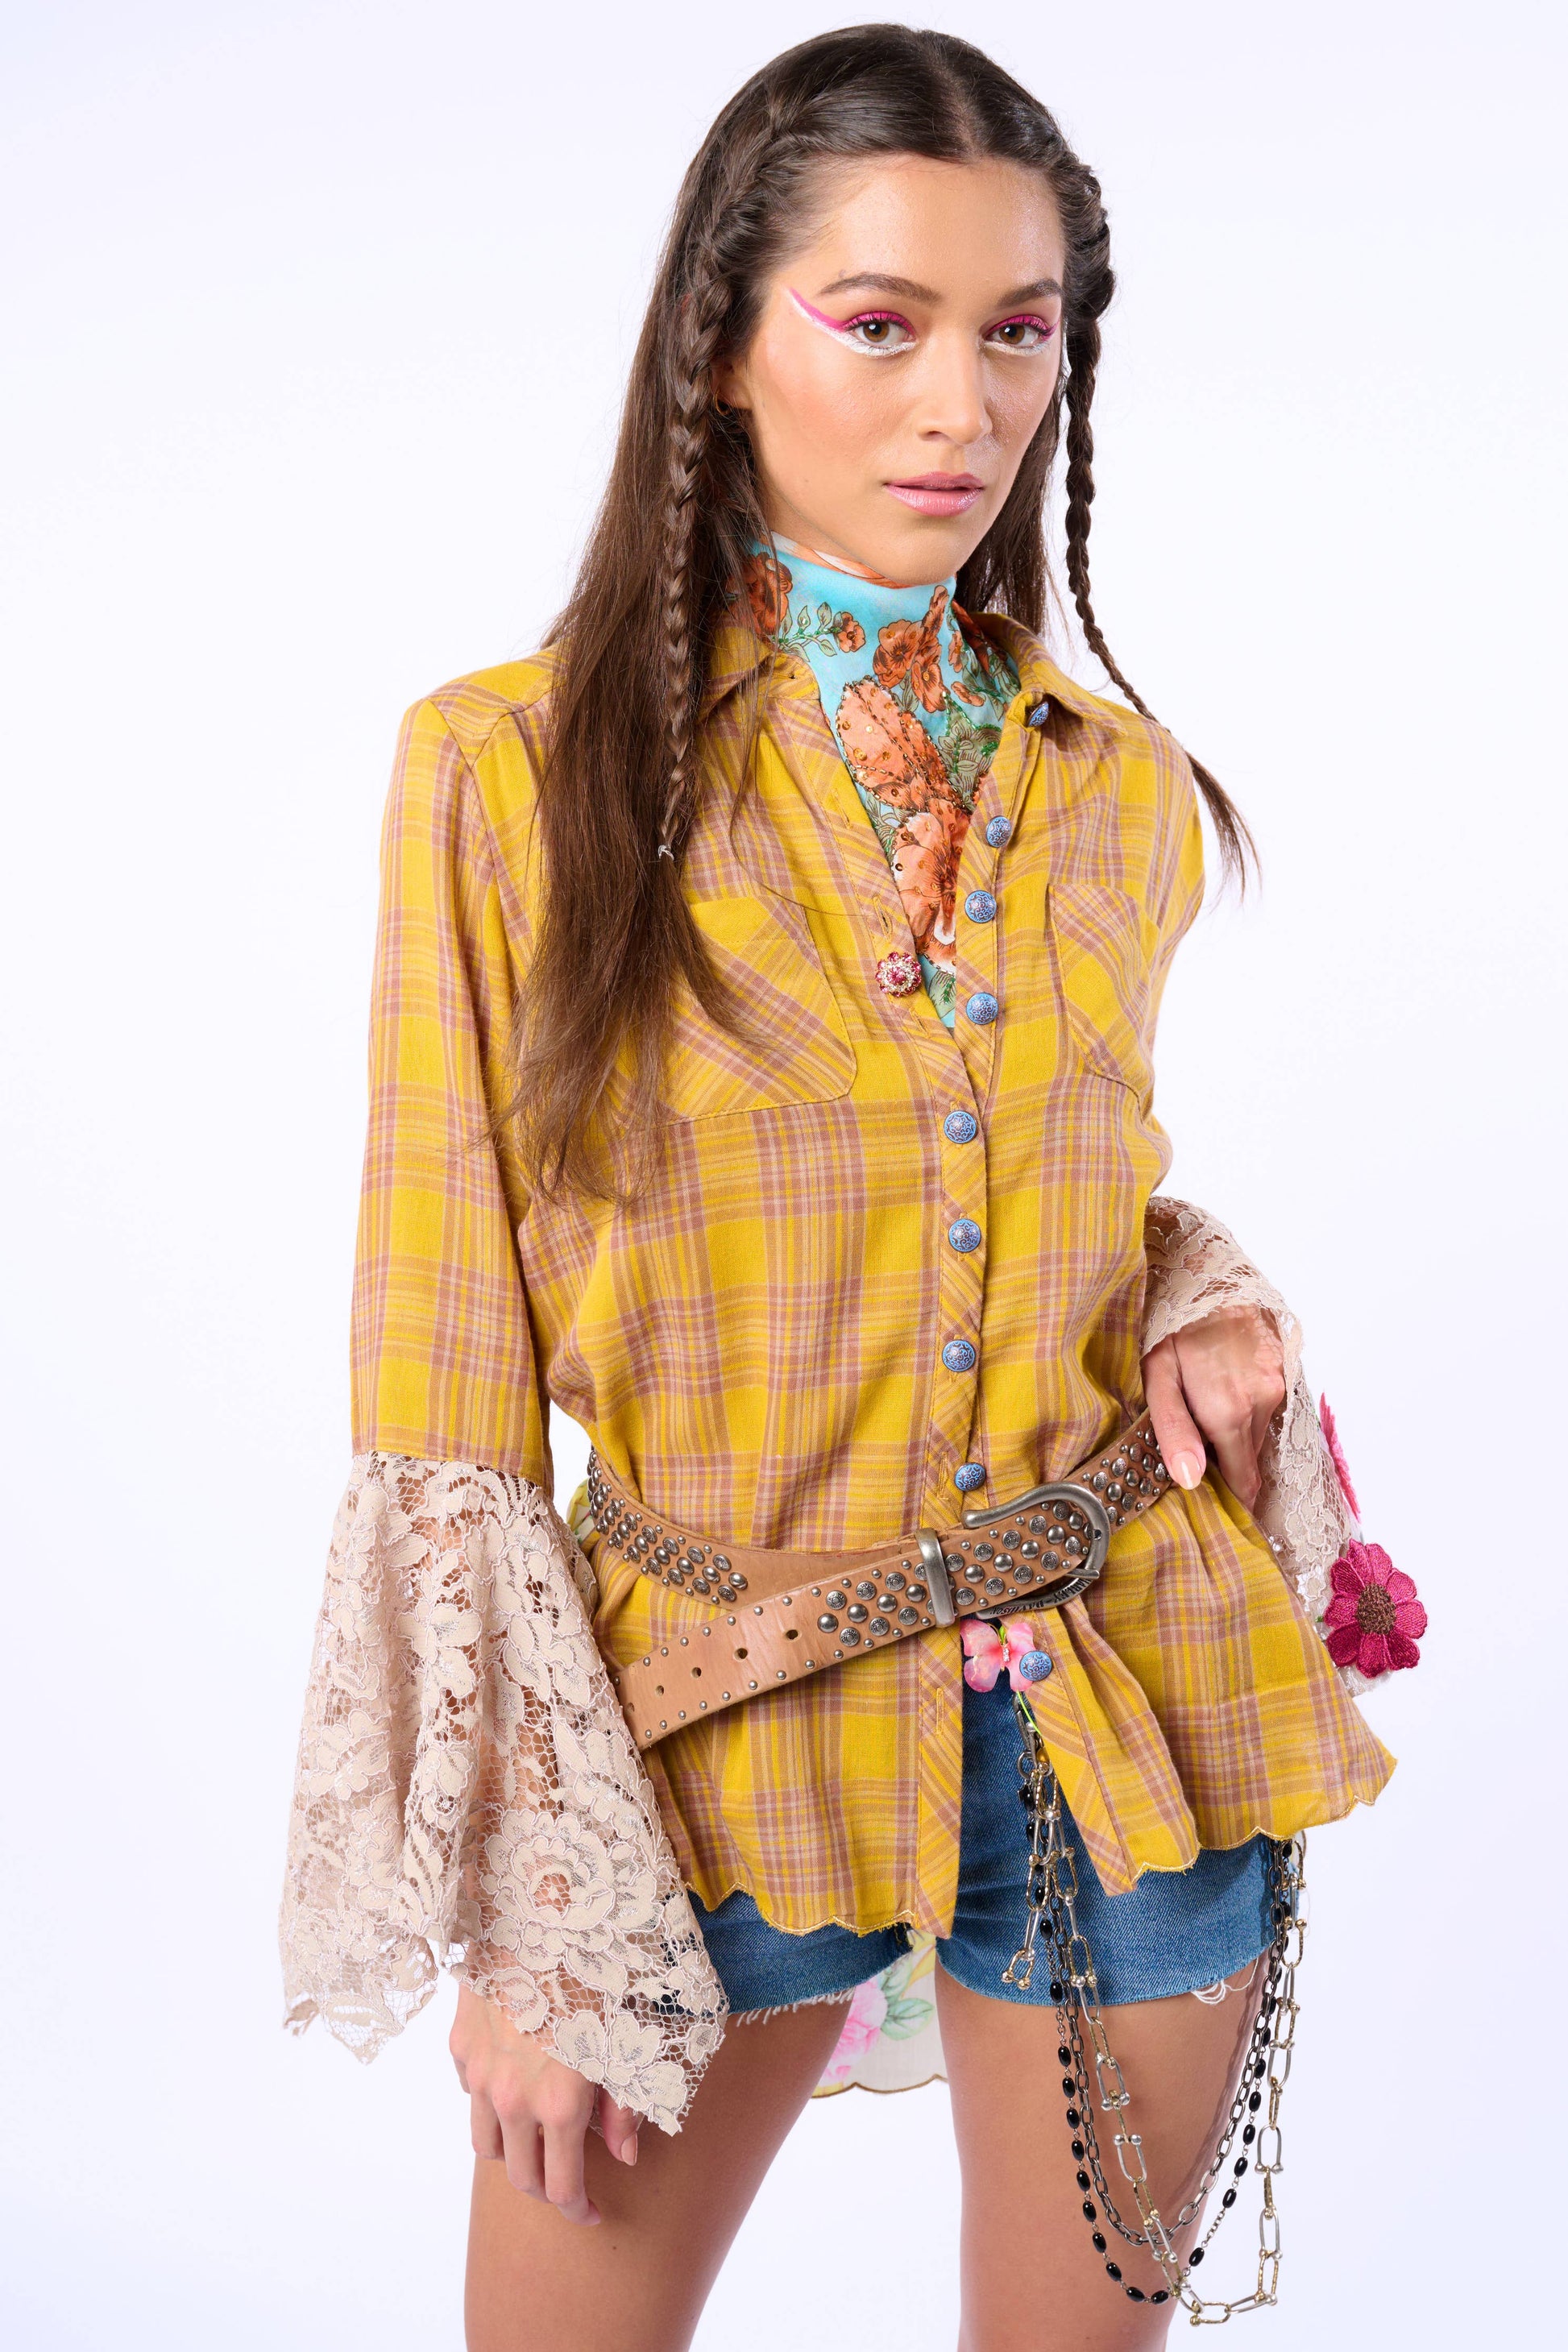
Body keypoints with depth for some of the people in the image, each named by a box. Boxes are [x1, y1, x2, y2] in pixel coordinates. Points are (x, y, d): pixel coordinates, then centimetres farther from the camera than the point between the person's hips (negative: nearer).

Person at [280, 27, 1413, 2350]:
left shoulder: (1121, 789, 1)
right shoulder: (514, 768, -10)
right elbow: (451, 1377, -9)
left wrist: (1204, 1314, -5)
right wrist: (516, 1920, -10)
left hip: (1125, 1714, 3)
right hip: (710, 1720, -2)